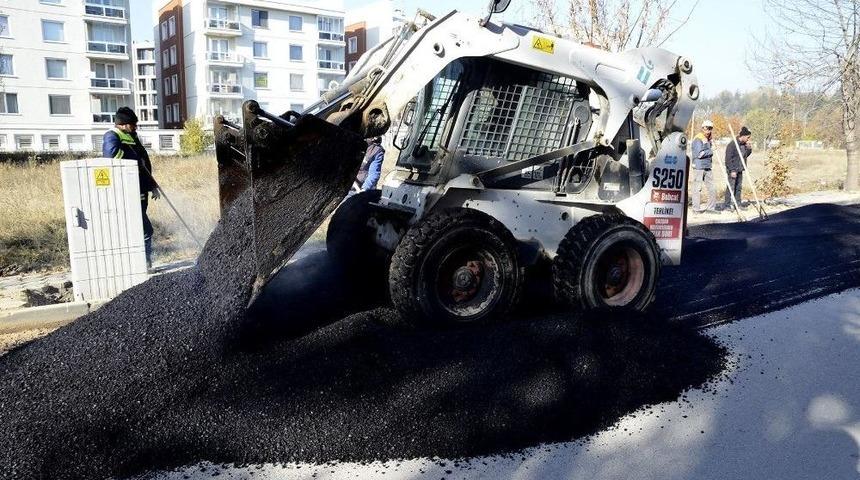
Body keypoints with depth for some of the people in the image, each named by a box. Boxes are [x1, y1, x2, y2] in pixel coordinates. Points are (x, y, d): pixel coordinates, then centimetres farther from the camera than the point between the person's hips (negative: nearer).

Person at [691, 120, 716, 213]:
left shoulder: (708, 139, 18)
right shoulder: (698, 139, -10)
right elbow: (699, 153, -18)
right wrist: (711, 152, -7)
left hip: (707, 167, 9)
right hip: (699, 167, -9)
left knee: (712, 188, 8)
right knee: (697, 188, -2)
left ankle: (710, 207, 15)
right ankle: (696, 208, 5)